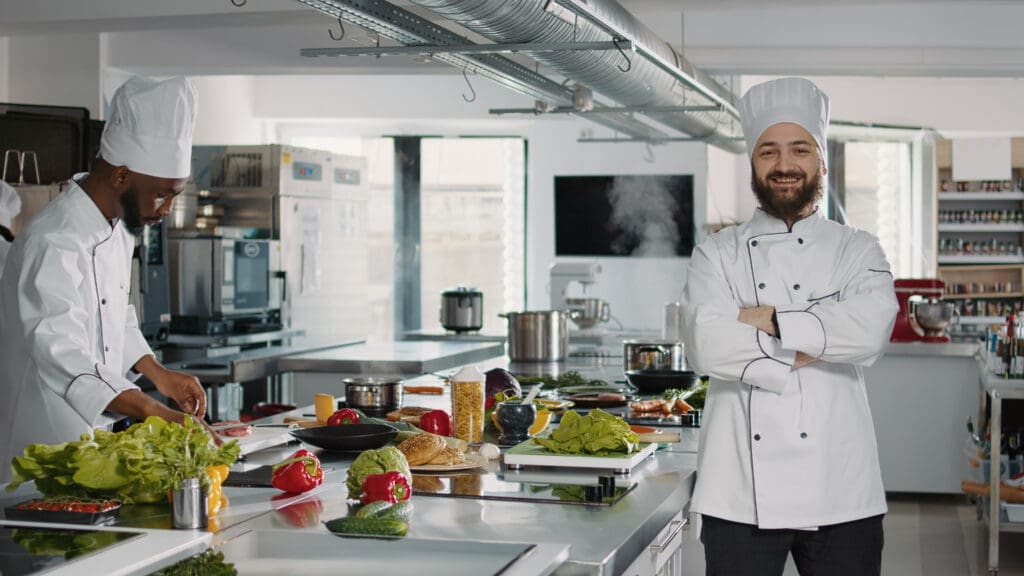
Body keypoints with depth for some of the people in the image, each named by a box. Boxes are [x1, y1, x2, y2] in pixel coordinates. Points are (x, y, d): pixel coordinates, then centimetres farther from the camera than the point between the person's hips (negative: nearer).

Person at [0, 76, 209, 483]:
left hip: (94, 445, 9)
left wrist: (159, 374, 13)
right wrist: (159, 415, -41)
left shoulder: (118, 228, 8)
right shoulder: (53, 244, -24)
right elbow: (65, 361, -32)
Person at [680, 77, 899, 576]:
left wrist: (770, 321, -13)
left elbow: (869, 330, -14)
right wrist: (805, 350, -13)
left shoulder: (857, 250, 7)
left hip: (840, 493, 1)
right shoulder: (717, 255, 5)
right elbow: (707, 346, -12)